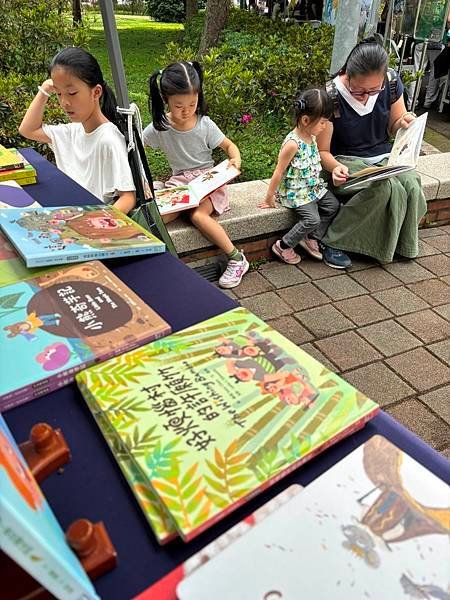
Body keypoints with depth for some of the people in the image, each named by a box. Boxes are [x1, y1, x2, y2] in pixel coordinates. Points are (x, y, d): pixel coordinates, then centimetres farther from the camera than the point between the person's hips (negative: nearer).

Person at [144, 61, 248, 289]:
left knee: (198, 215, -32)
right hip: (178, 182, 3)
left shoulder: (204, 124, -6)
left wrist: (236, 159, -17)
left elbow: (229, 145, 5)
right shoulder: (160, 126, -3)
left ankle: (236, 259, -16)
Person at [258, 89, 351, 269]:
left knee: (333, 205, 1)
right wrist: (269, 198, -12)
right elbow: (278, 173, -18)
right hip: (295, 191, -9)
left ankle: (311, 239, 15)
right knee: (312, 219, -19)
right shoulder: (293, 143, -23)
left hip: (313, 186, 9)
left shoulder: (311, 136, 3)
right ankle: (283, 246, -1)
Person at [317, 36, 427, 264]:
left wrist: (403, 123, -15)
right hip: (347, 162, -5)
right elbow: (322, 151, -13)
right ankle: (332, 241, -19)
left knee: (411, 185, -25)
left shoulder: (392, 82, -6)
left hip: (384, 157, 5)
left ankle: (404, 246, -4)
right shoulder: (331, 96, -20)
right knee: (388, 189, -32)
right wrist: (335, 167, -34)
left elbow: (392, 128, 9)